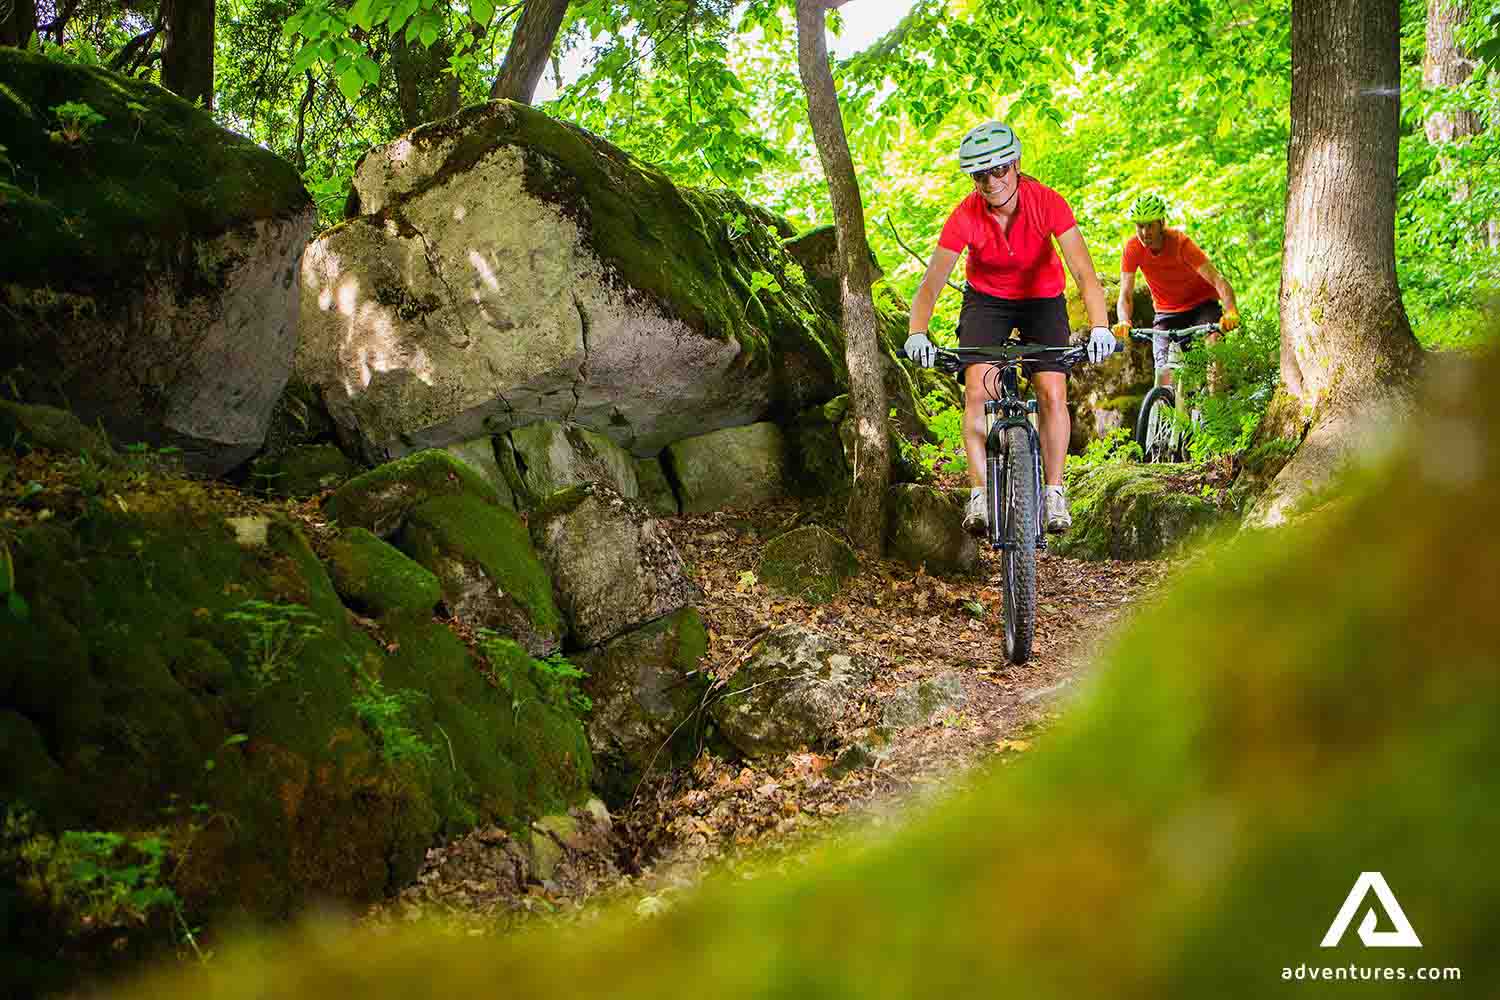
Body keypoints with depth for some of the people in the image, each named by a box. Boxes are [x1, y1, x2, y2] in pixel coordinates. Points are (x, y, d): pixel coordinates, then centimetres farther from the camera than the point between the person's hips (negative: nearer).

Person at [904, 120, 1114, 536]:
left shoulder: (1047, 202, -27)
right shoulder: (966, 215, -25)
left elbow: (1084, 272, -34)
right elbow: (932, 282, -29)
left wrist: (1100, 328, -49)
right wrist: (916, 334, -47)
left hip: (1042, 299, 0)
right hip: (986, 299, 0)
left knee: (1053, 393, -15)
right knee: (977, 392, -19)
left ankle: (1054, 492, -1)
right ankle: (980, 494, -15)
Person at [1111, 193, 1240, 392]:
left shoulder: (1179, 242, -26)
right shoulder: (1133, 247, -18)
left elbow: (1217, 280, -34)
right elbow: (1125, 296, -19)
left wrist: (1231, 312, -52)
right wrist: (1124, 322, -41)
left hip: (1202, 304, -2)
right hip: (1167, 313, 2)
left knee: (1212, 343, -29)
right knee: (1165, 372, -12)